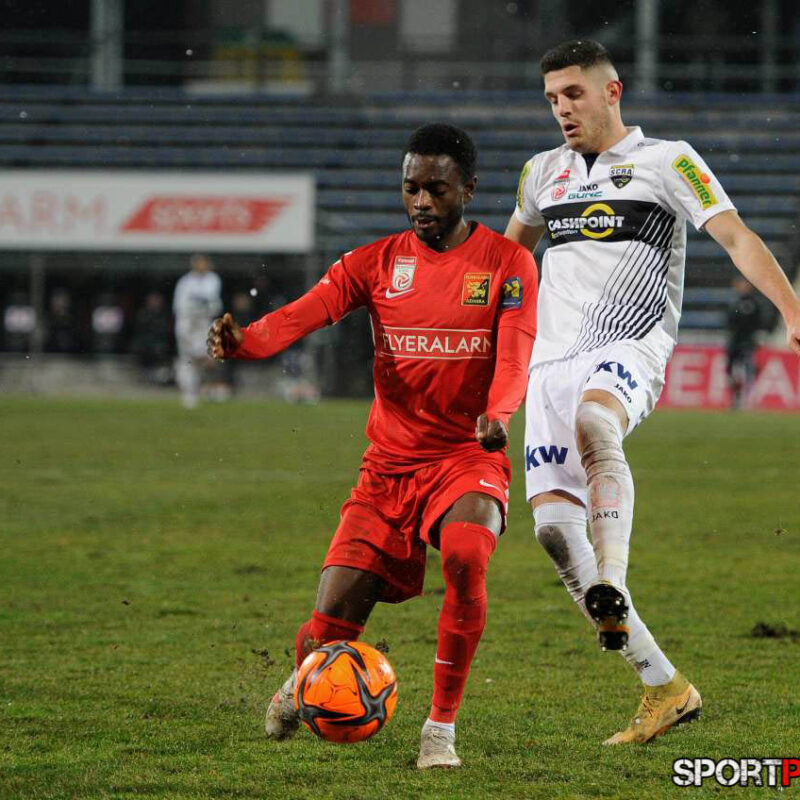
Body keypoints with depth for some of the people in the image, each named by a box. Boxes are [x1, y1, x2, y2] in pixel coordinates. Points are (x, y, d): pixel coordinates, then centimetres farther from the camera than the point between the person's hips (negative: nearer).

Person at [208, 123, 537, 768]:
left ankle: (442, 727, -21)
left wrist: (497, 413, -37)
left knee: (466, 554, -36)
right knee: (326, 636, -7)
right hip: (390, 465, 2)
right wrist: (245, 341, -33)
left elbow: (516, 352, -15)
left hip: (468, 458, -2)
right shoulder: (378, 263, 5)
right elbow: (305, 313, -11)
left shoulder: (507, 262, 0)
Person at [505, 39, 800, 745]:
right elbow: (510, 248, 40)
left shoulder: (667, 160, 5)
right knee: (554, 526, -9)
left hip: (628, 350, -6)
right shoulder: (544, 173, 21)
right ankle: (664, 687, -4)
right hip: (553, 361, 6)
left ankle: (612, 588, -47)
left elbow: (736, 237, -5)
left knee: (592, 420, -41)